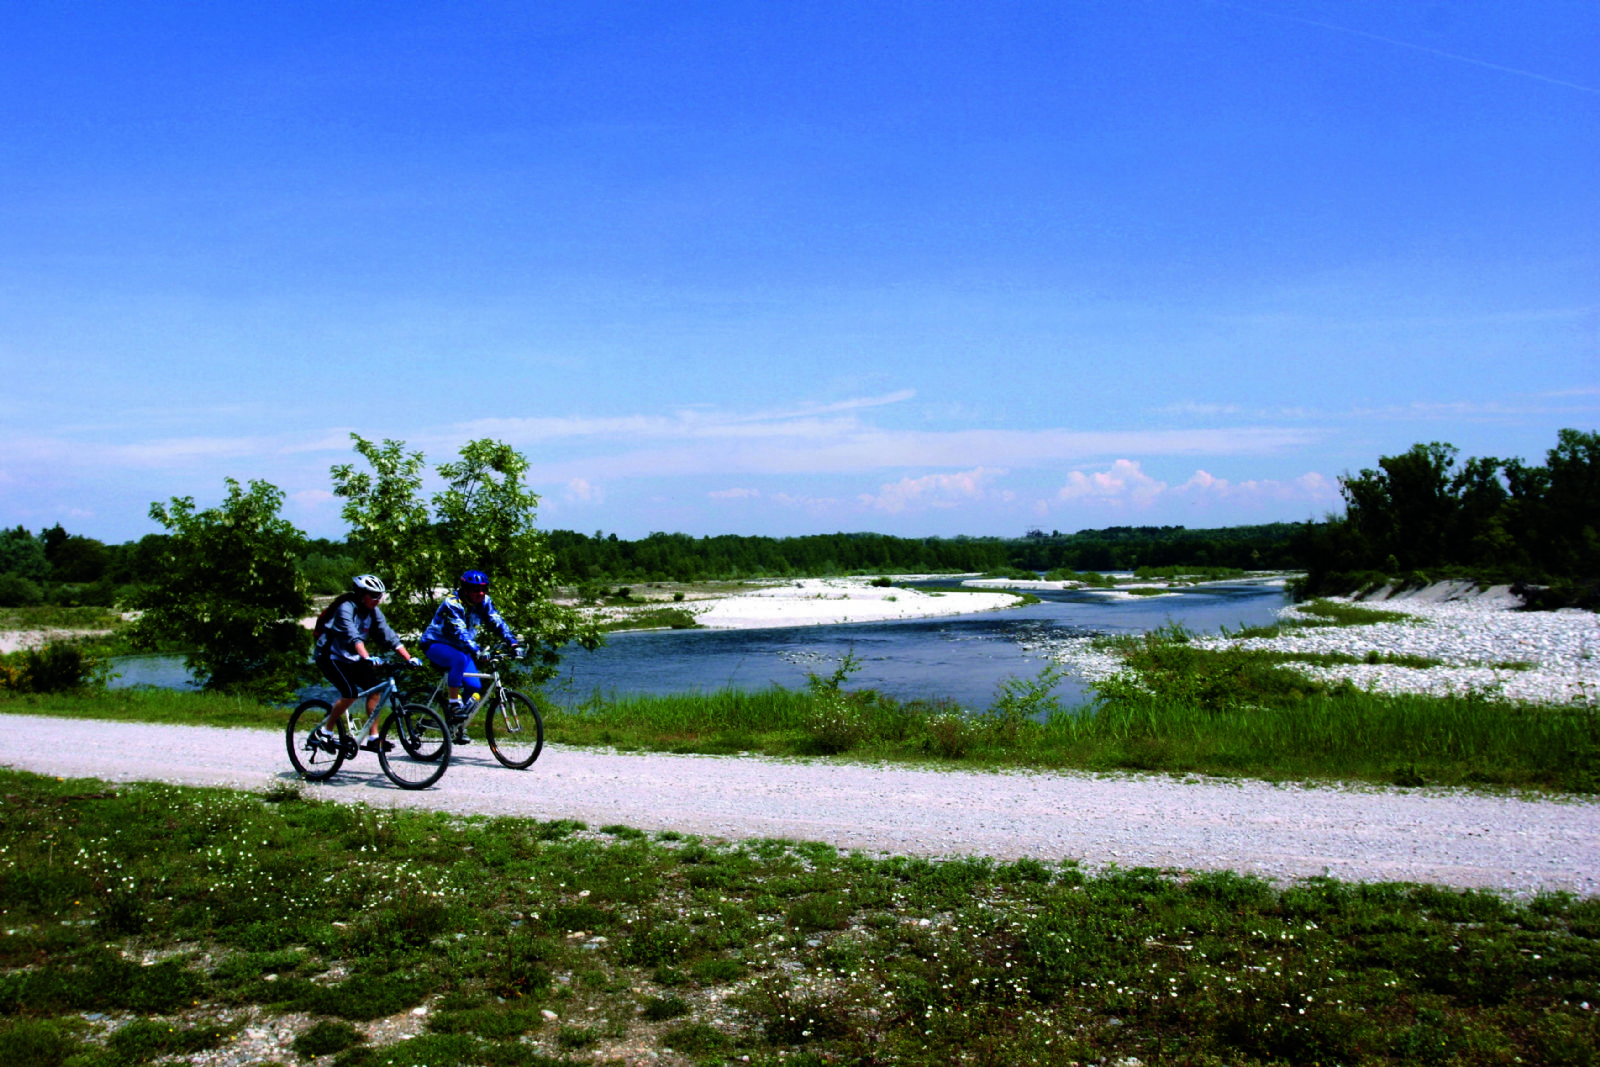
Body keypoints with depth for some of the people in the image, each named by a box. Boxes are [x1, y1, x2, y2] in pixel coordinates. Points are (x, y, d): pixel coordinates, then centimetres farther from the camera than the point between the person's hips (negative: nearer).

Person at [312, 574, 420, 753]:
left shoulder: (373, 612, -2)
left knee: (374, 688, -10)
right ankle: (324, 732, -5)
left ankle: (372, 738, -4)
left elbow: (389, 636, -6)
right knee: (351, 693, -23)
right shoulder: (346, 608, -23)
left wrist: (409, 658, -16)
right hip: (330, 656, -7)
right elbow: (353, 637, -38)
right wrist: (367, 658, -53)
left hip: (351, 658, 7)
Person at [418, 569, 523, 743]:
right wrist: (475, 650, -52)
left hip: (460, 648, 6)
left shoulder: (484, 603, -7)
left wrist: (514, 644, -27)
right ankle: (454, 705, -27)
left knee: (474, 686, -12)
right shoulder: (452, 603, -25)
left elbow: (498, 623, -13)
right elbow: (460, 631, -38)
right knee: (459, 659, -38)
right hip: (436, 644, -6)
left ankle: (460, 728, 6)